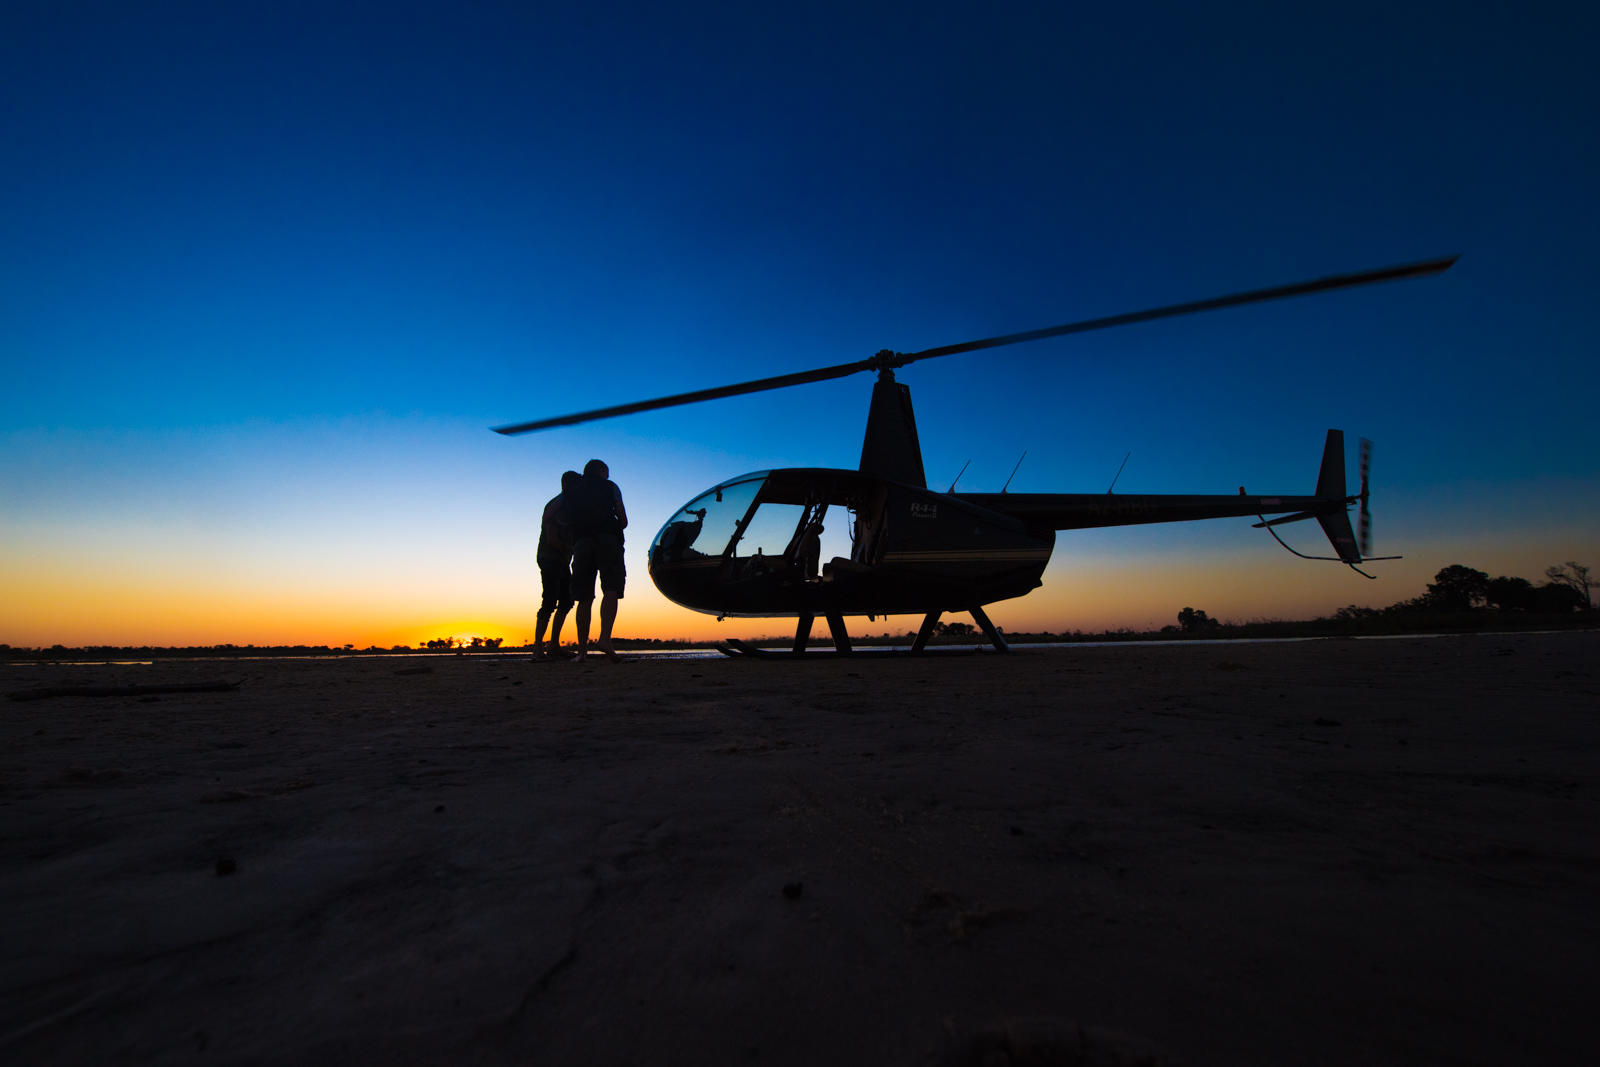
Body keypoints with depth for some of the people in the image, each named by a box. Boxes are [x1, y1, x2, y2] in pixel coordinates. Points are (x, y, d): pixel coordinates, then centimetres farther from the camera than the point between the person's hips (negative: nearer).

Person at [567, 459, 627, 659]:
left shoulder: (574, 492, 27)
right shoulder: (609, 487, 16)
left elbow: (570, 523, 17)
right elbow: (623, 521, 10)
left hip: (581, 543, 4)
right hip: (607, 540, -4)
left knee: (584, 598, 5)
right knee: (611, 591, -13)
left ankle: (582, 649, 0)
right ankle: (605, 638, -33)